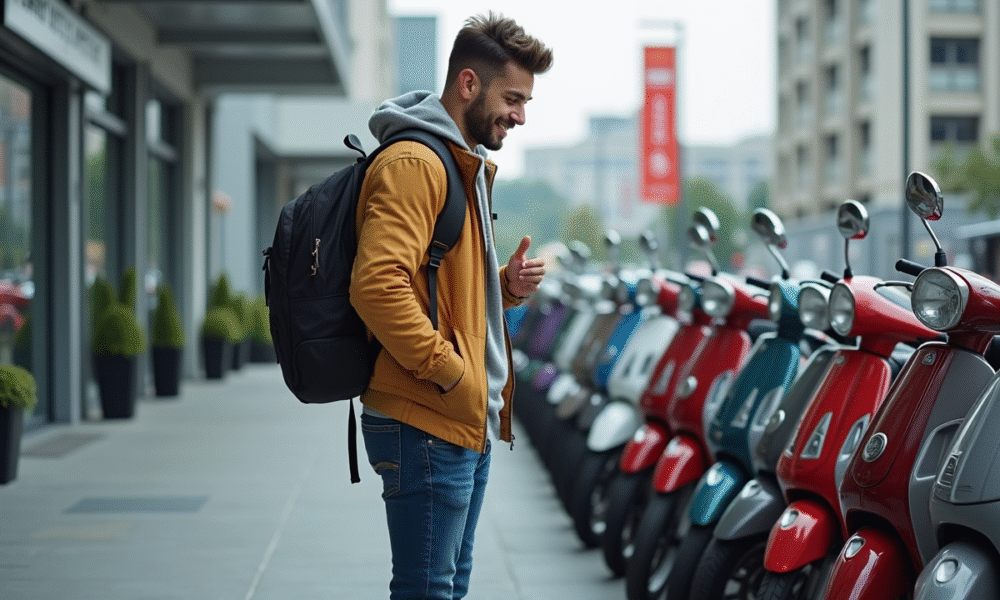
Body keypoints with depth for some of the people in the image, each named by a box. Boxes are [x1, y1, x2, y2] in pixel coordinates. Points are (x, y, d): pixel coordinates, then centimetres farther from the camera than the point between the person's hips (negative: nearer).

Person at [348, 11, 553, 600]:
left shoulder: (467, 166, 21)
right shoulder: (415, 162, -13)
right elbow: (377, 285, -25)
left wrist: (505, 285, 9)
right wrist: (451, 372, -21)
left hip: (469, 423, 10)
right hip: (426, 425, -10)